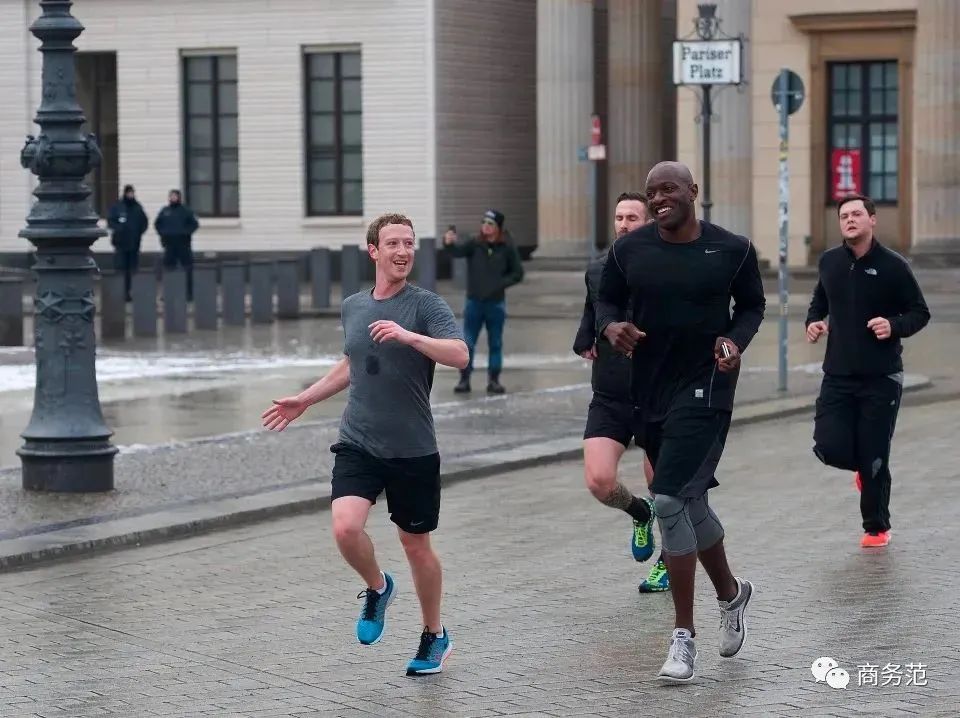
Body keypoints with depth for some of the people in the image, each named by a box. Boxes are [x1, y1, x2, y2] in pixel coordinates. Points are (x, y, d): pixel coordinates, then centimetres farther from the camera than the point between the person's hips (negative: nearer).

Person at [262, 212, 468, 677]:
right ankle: (376, 587, 13)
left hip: (413, 450, -3)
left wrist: (408, 336, -34)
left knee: (416, 545, 7)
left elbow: (459, 355, -23)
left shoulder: (425, 305, -7)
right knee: (346, 527, -19)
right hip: (358, 444, 3)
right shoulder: (353, 307, 8)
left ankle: (435, 637, 29)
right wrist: (305, 399, 26)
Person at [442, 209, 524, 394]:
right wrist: (449, 242, -49)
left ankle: (494, 380, 17)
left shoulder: (507, 248, -4)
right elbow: (458, 249, -26)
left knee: (495, 344, 8)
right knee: (467, 344, 1)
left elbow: (517, 273, 3)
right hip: (474, 302, 0)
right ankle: (464, 379, 10)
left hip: (496, 303, 0)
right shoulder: (473, 244, -6)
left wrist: (500, 283, -12)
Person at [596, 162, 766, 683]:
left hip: (704, 390, -5)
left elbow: (752, 305, 8)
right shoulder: (629, 249, 1)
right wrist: (611, 326, -9)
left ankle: (684, 636, -9)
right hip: (649, 390, 5)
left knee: (670, 500, -17)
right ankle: (731, 593, 45)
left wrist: (737, 340, -11)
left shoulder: (732, 249, -5)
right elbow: (606, 299, 13)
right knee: (690, 502, 17)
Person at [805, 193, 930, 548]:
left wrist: (895, 326, -21)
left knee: (874, 458, 0)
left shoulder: (893, 265, -8)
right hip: (838, 375, 3)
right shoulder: (829, 262, 3)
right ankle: (865, 467, 27)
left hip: (881, 378, -3)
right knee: (830, 448, -9)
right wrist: (813, 321, 1)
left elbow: (920, 313, -1)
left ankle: (877, 527, 21)